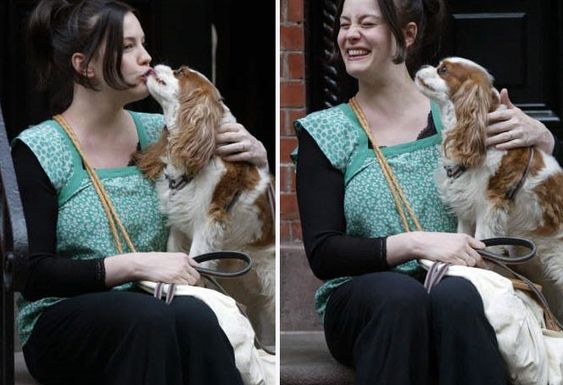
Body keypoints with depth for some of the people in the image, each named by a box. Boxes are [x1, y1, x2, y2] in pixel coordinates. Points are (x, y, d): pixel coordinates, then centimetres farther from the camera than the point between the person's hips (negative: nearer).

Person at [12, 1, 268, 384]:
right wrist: (134, 264, -19)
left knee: (194, 316, -33)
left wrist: (256, 159, -2)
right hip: (61, 322, -3)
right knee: (152, 317, -36)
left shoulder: (159, 133, 10)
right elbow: (34, 274, -9)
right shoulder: (37, 151, -4)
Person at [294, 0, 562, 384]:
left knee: (457, 295, -34)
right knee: (399, 293, -34)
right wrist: (414, 243, -17)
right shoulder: (325, 132, 6)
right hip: (360, 304, 0)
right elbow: (322, 254, -3)